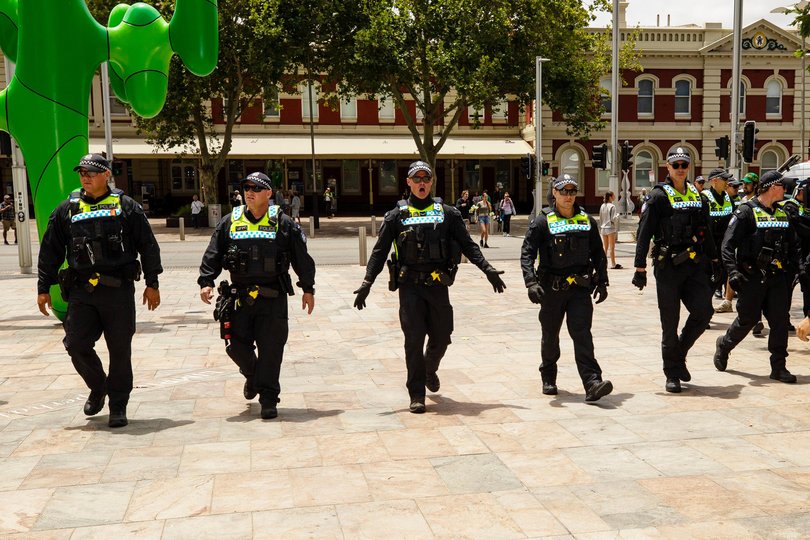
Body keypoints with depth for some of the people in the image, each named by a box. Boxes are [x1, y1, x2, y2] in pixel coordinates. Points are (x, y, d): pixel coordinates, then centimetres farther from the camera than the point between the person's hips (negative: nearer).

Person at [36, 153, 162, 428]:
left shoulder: (126, 207, 4)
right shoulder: (67, 210, 10)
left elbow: (148, 246, 5)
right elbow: (50, 252, 14)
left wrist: (152, 284, 2)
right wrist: (43, 289, 12)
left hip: (119, 291, -2)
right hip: (81, 292, 2)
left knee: (120, 350, 2)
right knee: (76, 345, -3)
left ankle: (118, 406, 16)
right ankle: (98, 388, 25)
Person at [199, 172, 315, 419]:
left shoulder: (283, 223, 3)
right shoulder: (229, 222, 8)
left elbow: (302, 258, 6)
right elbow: (213, 254, 9)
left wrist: (308, 289, 6)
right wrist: (206, 281, -3)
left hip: (273, 298, -2)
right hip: (239, 296, 2)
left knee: (271, 348, -3)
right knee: (236, 345, 4)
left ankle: (268, 399, 7)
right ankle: (253, 375, 36)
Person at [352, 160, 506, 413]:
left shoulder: (447, 213, 9)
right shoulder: (397, 216, 5)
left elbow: (468, 245, 9)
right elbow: (379, 252, 3)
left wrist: (487, 269, -1)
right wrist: (367, 282, -7)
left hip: (438, 286, 2)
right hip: (410, 287, -2)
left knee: (441, 338, 7)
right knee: (414, 341, -4)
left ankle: (430, 369, 40)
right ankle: (417, 395, 6)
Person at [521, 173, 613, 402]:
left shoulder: (587, 221, 9)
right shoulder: (542, 222, -2)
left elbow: (598, 253, 17)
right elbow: (527, 253, -8)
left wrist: (602, 282, 11)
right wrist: (531, 282, -21)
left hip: (580, 288, 1)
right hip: (552, 288, -1)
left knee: (582, 335, -10)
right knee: (550, 337, 13)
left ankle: (592, 383, -16)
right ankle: (548, 379, 33)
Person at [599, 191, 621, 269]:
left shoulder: (602, 206, 6)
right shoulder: (612, 206, -12)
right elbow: (613, 219, -16)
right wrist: (617, 215, 3)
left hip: (603, 228, 6)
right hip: (611, 228, -6)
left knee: (605, 247, 13)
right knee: (612, 247, -1)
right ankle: (613, 264, 1)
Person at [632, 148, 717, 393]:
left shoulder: (697, 196, 14)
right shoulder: (659, 196, -4)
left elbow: (706, 233, 21)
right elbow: (644, 233, -9)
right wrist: (640, 268, -14)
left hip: (695, 265, 5)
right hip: (668, 266, -5)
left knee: (703, 312, -5)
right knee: (670, 322, 1)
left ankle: (679, 353, 20)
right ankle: (672, 373, 13)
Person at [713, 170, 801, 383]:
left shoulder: (783, 214, 14)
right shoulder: (747, 211, -6)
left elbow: (792, 246, 23)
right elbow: (728, 244, -12)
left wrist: (791, 270, 11)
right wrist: (733, 271, -22)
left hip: (777, 277, 5)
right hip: (752, 277, -5)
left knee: (781, 320, -2)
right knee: (748, 319, 3)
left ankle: (778, 367, 5)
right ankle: (724, 345, 30)